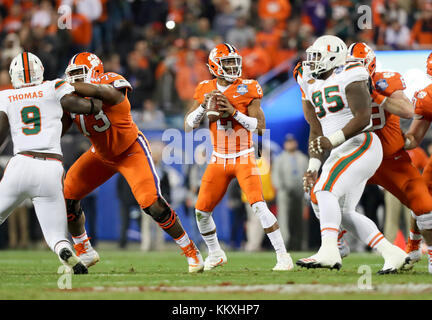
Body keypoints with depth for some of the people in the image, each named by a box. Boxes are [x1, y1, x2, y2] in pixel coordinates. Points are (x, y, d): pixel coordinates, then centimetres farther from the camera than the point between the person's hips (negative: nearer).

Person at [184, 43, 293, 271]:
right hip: (219, 160, 4)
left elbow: (260, 127, -13)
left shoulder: (247, 89, -8)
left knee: (259, 206, -20)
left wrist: (234, 111, -23)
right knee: (202, 211, 3)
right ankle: (216, 254, 27)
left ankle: (283, 256, -15)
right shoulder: (205, 90, 3)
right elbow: (188, 126, 2)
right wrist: (203, 106, -14)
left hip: (244, 159, -4)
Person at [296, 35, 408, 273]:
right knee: (341, 213, 5)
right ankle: (392, 254, 9)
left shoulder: (349, 78, -9)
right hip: (343, 153, 10)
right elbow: (316, 131, 20)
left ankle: (329, 251, -36)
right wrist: (313, 167, 11)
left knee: (325, 192, -24)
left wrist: (332, 141, -24)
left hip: (361, 144, -10)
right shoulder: (313, 86, 17)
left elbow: (363, 118, -17)